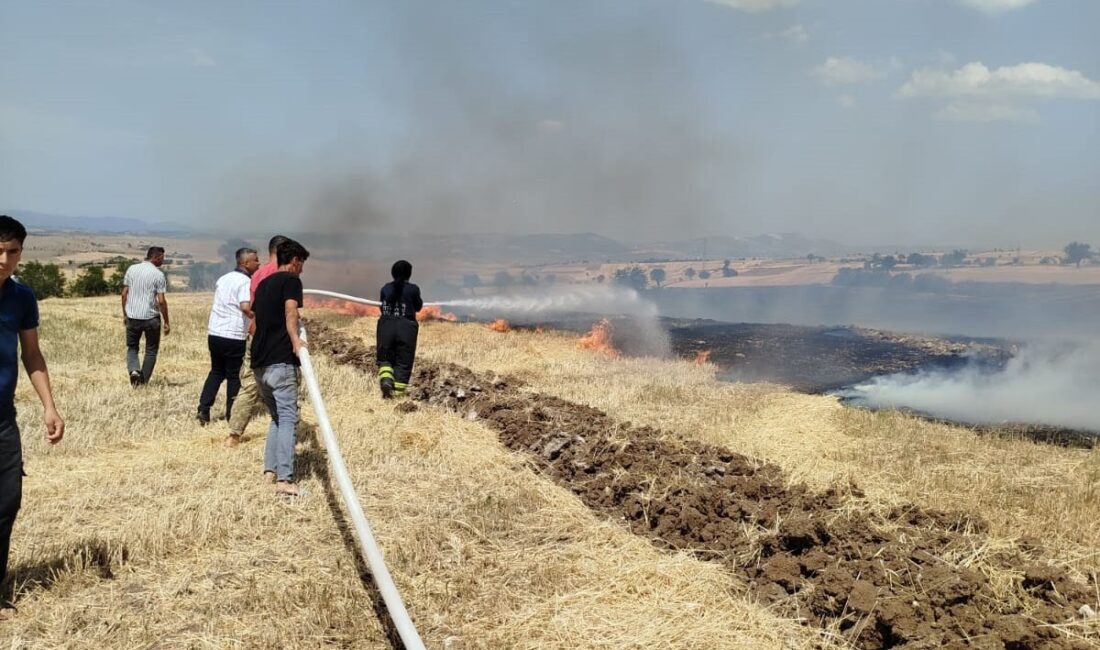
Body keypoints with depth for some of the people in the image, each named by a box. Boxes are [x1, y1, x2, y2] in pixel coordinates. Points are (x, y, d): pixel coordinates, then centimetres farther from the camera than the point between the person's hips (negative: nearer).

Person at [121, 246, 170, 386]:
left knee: (132, 347, 17)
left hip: (132, 316, 3)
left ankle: (134, 370, -8)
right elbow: (161, 301, -10)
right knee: (151, 350, 12)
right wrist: (166, 322, -1)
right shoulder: (158, 275, -7)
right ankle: (143, 381, 13)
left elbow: (124, 294, 6)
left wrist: (124, 314, 16)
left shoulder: (132, 269, 4)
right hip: (151, 317, -3)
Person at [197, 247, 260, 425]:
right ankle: (231, 415, 13)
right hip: (233, 337, -7)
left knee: (216, 371, 19)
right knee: (233, 376, 6)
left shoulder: (222, 279, 14)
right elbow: (245, 307, -24)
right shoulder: (245, 281, -11)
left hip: (214, 333, 7)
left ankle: (203, 409, 10)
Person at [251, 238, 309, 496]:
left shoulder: (263, 284, 21)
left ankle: (270, 469, 17)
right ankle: (284, 479, -18)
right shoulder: (291, 280, -2)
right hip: (281, 361, -8)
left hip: (259, 361, 8)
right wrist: (295, 339, -38)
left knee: (277, 417, 19)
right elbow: (290, 311, -23)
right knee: (288, 418, -9)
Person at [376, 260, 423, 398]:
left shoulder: (386, 288, 3)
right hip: (406, 328, -2)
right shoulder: (413, 289, -5)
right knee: (403, 361, 7)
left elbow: (382, 306, 13)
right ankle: (398, 391, 5)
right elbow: (418, 307, 8)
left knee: (385, 358, 13)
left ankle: (386, 380, -15)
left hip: (386, 326, 2)